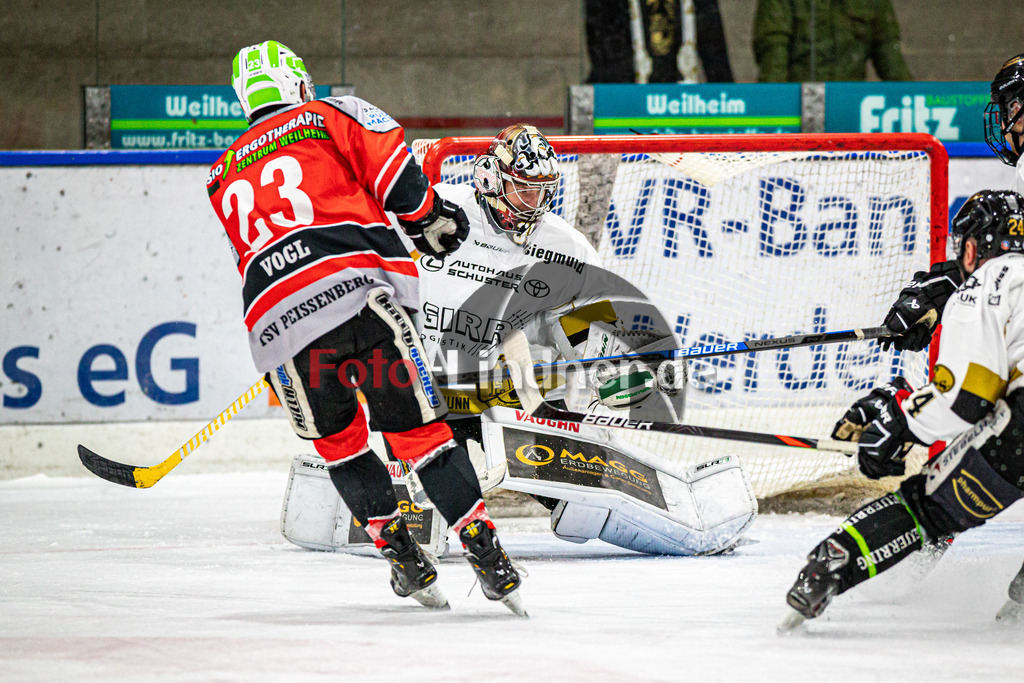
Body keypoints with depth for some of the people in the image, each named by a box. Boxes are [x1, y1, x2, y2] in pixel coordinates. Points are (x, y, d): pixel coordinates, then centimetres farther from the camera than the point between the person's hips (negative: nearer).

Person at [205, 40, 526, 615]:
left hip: (277, 324, 3)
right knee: (416, 425, 1)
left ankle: (396, 545, 18)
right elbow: (392, 163, 1)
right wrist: (430, 217, 14)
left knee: (336, 436, 23)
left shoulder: (223, 178, 29)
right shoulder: (330, 115, 17)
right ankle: (484, 549, -6)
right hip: (362, 290, -3)